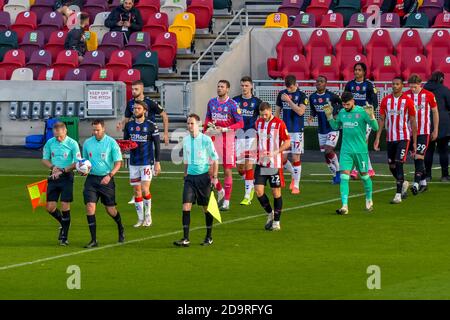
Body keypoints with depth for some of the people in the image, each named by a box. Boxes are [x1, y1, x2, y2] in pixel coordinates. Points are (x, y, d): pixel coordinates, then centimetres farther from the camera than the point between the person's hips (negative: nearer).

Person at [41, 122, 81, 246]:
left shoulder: (72, 144, -8)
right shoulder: (50, 143, 3)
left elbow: (77, 163, -9)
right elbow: (45, 159, 13)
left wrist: (63, 170, -18)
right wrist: (52, 167, -8)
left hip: (67, 176, -4)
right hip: (54, 176, 4)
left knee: (65, 206, -7)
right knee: (50, 207, 0)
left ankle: (64, 236, 2)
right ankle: (64, 224, 29)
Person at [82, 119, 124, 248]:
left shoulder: (111, 143, -6)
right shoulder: (87, 143, 6)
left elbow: (118, 162, -6)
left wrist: (109, 175, -20)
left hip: (106, 179, -3)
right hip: (91, 178, 3)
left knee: (111, 210, 4)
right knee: (90, 206, -12)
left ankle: (121, 229, 36)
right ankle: (93, 240, -8)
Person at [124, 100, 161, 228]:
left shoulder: (151, 125, -5)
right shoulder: (129, 125, 7)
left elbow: (157, 144, -2)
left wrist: (157, 162, -6)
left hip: (147, 162, -4)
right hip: (133, 163, 4)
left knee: (145, 190, -11)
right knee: (137, 191, 5)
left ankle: (148, 215, 8)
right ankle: (140, 218, 13)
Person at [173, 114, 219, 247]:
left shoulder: (206, 140, -7)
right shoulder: (185, 140, 7)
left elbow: (215, 159, -3)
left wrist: (214, 177, -9)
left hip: (204, 176, -4)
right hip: (190, 176, 4)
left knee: (206, 207, 4)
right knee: (186, 205, -8)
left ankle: (209, 237, 18)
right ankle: (185, 238, -10)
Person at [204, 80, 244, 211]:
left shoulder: (232, 104, -8)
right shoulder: (211, 103, 8)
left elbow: (240, 124, -9)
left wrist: (224, 129, -18)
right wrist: (208, 124, 0)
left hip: (228, 140, -5)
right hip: (214, 139, 5)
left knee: (227, 171, -1)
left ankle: (226, 201, 5)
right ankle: (220, 191, 26)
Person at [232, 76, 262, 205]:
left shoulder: (257, 102, 2)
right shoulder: (235, 100, 7)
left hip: (251, 135, -3)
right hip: (238, 135, 3)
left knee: (248, 164, -11)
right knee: (240, 167, 4)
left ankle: (248, 195, -9)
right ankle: (251, 186, 30)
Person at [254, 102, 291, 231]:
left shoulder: (279, 123, -8)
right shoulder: (258, 123, 7)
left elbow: (287, 143, -7)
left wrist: (275, 152, -19)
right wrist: (259, 152, 8)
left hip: (275, 163, -4)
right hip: (261, 163, 4)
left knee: (276, 192, 2)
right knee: (258, 190, -6)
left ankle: (276, 221, 12)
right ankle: (270, 213, 17)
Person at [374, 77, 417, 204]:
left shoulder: (407, 101, -4)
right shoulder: (386, 100, 5)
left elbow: (413, 122, 0)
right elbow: (382, 120, 9)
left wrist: (414, 142, -1)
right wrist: (377, 138, 1)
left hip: (403, 138, -4)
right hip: (390, 138, 4)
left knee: (398, 164, -15)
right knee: (391, 166, 10)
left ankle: (398, 194, -14)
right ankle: (403, 184, 38)